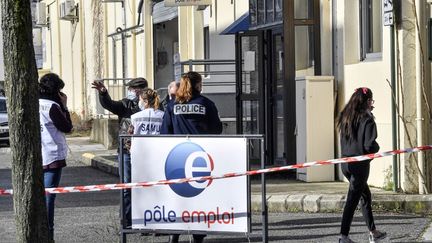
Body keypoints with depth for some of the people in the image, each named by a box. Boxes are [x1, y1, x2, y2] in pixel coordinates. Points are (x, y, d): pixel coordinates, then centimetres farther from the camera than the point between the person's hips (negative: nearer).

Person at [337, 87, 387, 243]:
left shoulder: (346, 118, 7)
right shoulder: (367, 119, -13)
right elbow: (369, 145, -20)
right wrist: (377, 147, 4)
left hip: (346, 164, 7)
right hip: (360, 164, -7)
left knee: (365, 195, 21)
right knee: (352, 199, -5)